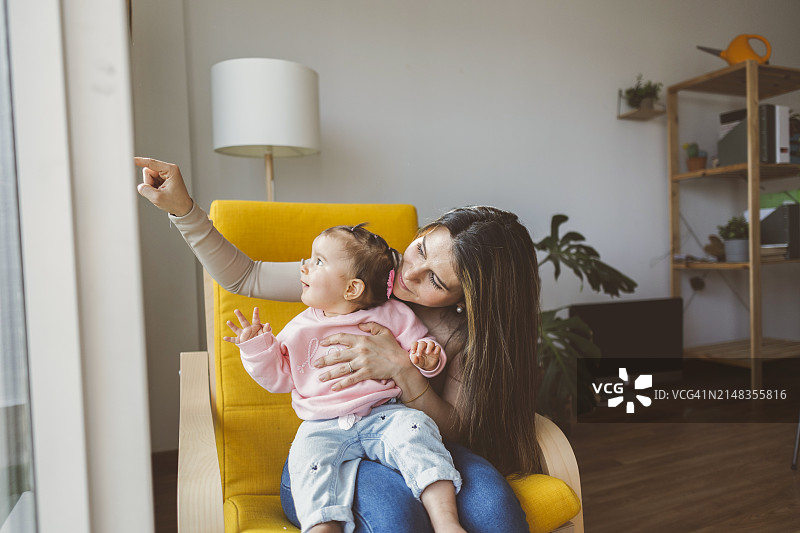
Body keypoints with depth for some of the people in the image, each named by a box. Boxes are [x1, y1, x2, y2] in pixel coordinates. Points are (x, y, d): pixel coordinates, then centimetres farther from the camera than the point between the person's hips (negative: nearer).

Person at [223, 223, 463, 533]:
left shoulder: (392, 316, 2)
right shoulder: (301, 329, 10)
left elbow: (420, 346, 9)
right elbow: (279, 377, 16)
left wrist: (427, 358, -14)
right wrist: (257, 348, 1)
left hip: (384, 416, -1)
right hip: (324, 427, 2)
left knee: (415, 427, -28)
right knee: (309, 455, -27)